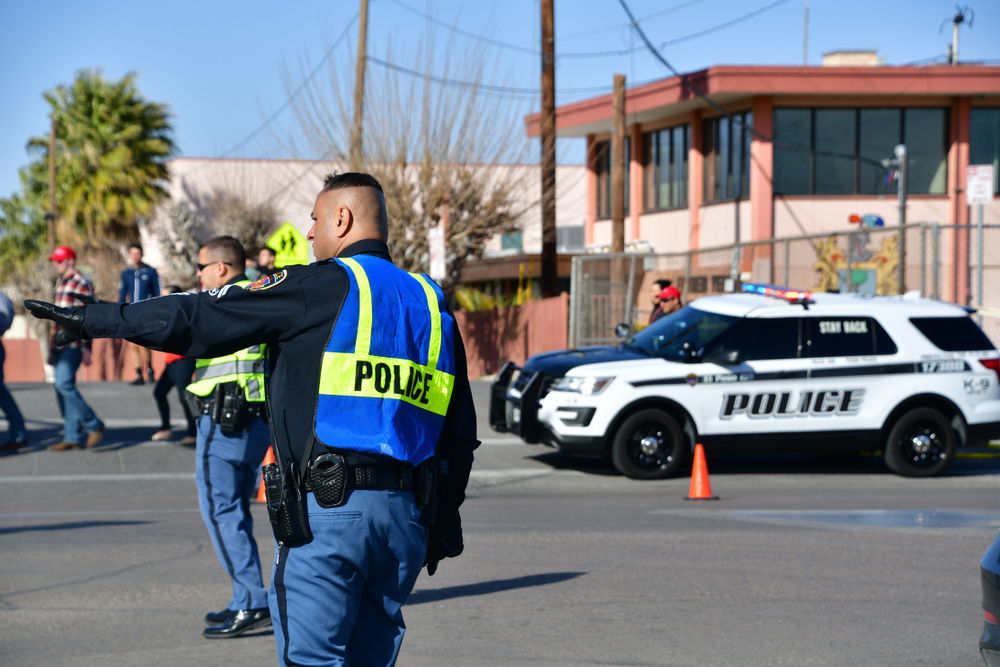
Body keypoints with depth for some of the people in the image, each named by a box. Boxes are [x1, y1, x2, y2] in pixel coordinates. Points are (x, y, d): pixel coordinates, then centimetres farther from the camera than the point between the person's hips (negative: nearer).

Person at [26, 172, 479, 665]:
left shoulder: (319, 286, -4)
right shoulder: (430, 302, 15)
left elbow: (199, 319, -3)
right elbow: (460, 431, 16)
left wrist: (91, 320, 5)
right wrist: (443, 522, 24)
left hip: (327, 510, -6)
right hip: (406, 512, 6)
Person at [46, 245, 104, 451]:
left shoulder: (82, 284, -9)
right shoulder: (60, 284, 19)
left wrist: (86, 348, -19)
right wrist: (52, 348, 24)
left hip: (73, 345, -9)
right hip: (60, 345, 9)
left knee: (64, 384, -18)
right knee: (62, 388, 6)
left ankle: (93, 425, -8)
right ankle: (73, 437, 9)